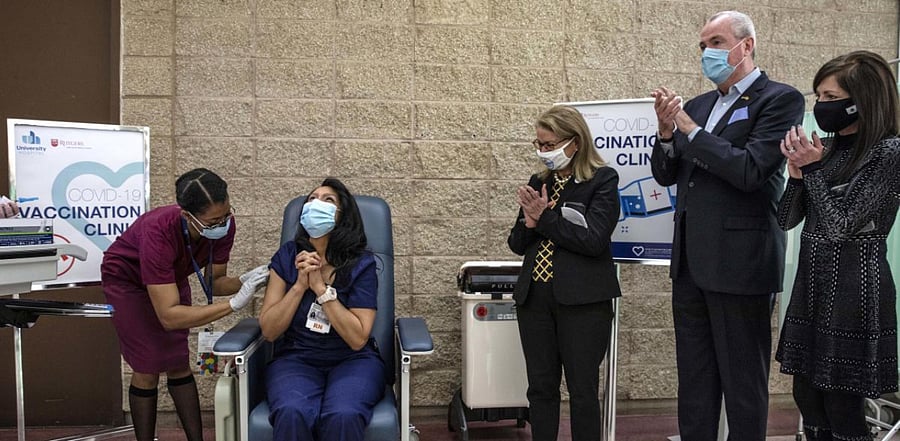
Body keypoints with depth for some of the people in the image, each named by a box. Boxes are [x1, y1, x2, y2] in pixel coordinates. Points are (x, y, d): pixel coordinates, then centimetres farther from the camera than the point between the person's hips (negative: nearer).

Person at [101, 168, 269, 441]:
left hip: (172, 277, 5)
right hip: (127, 279, -4)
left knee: (178, 364, 5)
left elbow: (214, 282, -16)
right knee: (147, 370, -5)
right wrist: (234, 304, -50)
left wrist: (245, 281, -37)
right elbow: (168, 316, -46)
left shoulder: (223, 223, -29)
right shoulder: (159, 233, -44)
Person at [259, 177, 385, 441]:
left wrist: (320, 287, -16)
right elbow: (269, 331, 0)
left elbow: (358, 338, -12)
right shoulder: (286, 257, 2)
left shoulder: (361, 264, -4)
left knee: (342, 416, -35)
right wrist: (300, 285, -13)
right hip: (295, 359, 1)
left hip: (352, 360, -1)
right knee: (292, 415, -33)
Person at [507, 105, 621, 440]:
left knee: (582, 391, 5)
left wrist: (545, 217, -12)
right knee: (540, 388, 11)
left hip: (583, 300, -5)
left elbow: (593, 239, -17)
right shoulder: (538, 182, 11)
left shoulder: (603, 180, -5)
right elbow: (517, 243, 12)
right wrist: (530, 222, -9)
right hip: (535, 296, 5)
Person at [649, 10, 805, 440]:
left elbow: (749, 171, -17)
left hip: (739, 262, -7)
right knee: (694, 380, 15)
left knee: (743, 383, 4)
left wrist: (689, 129, -14)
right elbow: (665, 174, 12)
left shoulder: (779, 99, -6)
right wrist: (667, 130, -6)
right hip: (692, 261, 7)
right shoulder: (697, 105, 14)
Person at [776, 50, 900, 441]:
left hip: (853, 288, -7)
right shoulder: (830, 149, 10)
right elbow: (786, 220, 9)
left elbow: (842, 225, -16)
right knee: (807, 399, 13)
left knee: (842, 409, 1)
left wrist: (813, 168, -12)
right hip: (812, 284, 7)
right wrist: (797, 173, -6)